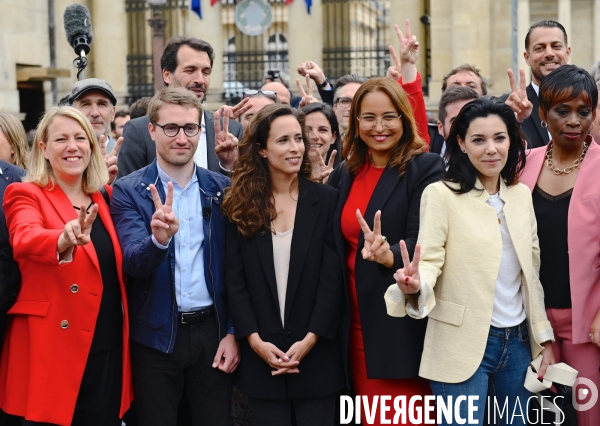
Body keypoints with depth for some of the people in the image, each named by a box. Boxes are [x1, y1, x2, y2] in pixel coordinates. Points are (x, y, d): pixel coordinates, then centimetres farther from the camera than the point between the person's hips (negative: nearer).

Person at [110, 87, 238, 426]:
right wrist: (159, 238, -38)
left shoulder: (221, 188, 3)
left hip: (213, 331, 2)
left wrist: (233, 332, 1)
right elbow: (132, 263, -18)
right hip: (156, 335, -2)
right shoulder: (129, 190, -4)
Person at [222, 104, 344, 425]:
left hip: (315, 353, -1)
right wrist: (254, 340, -9)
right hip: (261, 353, 1)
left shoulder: (326, 199, 0)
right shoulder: (241, 205, 3)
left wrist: (310, 339, -12)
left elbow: (332, 279, -4)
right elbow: (234, 280, 0)